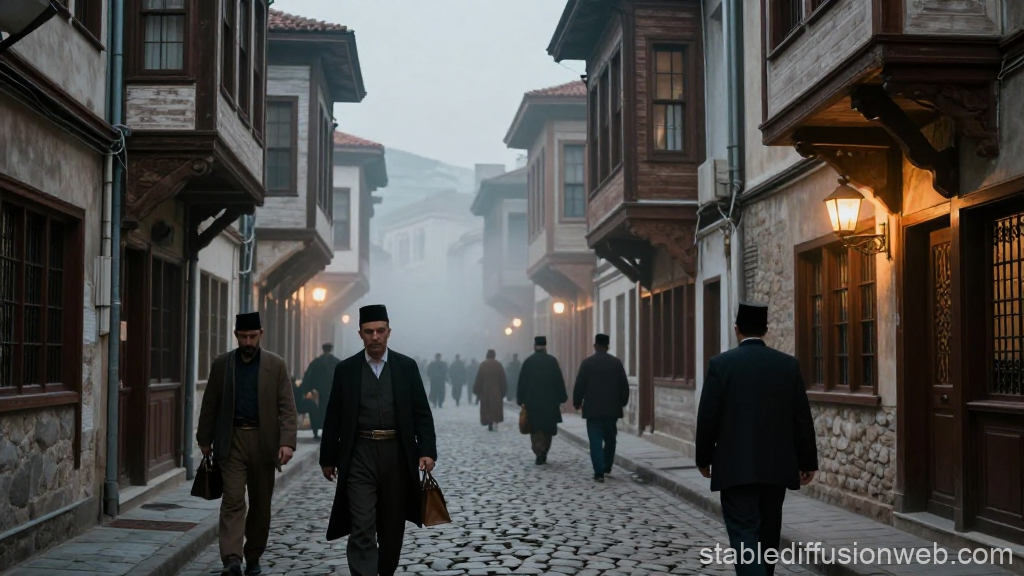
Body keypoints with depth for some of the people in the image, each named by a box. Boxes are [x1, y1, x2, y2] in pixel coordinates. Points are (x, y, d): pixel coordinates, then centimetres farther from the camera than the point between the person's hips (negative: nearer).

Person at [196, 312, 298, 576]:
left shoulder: (276, 365, 0)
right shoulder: (221, 364, 5)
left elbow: (287, 407, -4)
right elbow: (210, 405, 10)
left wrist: (287, 442, -14)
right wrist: (204, 439, 10)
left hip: (263, 441, 0)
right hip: (231, 440, 0)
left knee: (261, 504, 8)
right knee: (233, 500, -11)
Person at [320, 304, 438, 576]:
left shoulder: (407, 367, 3)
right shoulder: (346, 369, 2)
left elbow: (421, 413, 1)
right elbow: (334, 418, 6)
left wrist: (427, 451, -9)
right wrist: (327, 458, 6)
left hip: (397, 455, 1)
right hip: (360, 456, -1)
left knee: (392, 526, 13)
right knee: (362, 528, -9)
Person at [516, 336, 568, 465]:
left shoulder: (528, 361, -2)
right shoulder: (552, 361, -4)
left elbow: (522, 382, -1)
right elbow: (559, 381, -3)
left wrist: (521, 400, 5)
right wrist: (562, 398, 4)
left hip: (532, 401, 0)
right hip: (550, 401, 0)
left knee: (535, 428, 4)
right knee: (548, 428, 14)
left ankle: (539, 453, -11)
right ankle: (544, 453, 16)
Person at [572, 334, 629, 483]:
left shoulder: (587, 363, -6)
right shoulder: (616, 363, 0)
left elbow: (579, 386, -6)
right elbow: (624, 385, 3)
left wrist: (577, 403, 8)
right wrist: (622, 402, 17)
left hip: (593, 409, -2)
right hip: (612, 409, 2)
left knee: (596, 441, -2)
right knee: (610, 439, 19)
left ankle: (599, 472, -9)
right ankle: (607, 467, 25)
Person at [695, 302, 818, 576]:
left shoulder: (720, 363, -6)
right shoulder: (789, 364, 2)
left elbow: (707, 417, -6)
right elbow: (802, 418, 3)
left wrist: (704, 458, 6)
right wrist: (807, 461, 11)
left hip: (736, 467, -3)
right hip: (776, 466, 4)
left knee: (745, 535, -6)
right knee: (768, 535, 17)